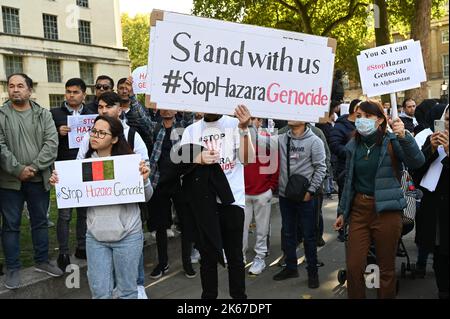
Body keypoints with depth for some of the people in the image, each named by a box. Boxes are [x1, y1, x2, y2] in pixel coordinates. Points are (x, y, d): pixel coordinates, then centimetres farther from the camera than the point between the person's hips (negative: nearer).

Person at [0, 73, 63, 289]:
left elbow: (51, 144, -6)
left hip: (39, 179, 2)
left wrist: (34, 167, -15)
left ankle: (42, 261, 28)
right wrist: (18, 169, -17)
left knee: (40, 222, 13)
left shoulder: (44, 115, 4)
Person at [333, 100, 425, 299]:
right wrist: (342, 212, 13)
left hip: (386, 210, -3)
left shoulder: (391, 141, -5)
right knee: (353, 267, 4)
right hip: (359, 209, 3)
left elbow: (417, 162, -20)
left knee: (386, 267, 10)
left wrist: (404, 136, -35)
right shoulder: (353, 146, 5)